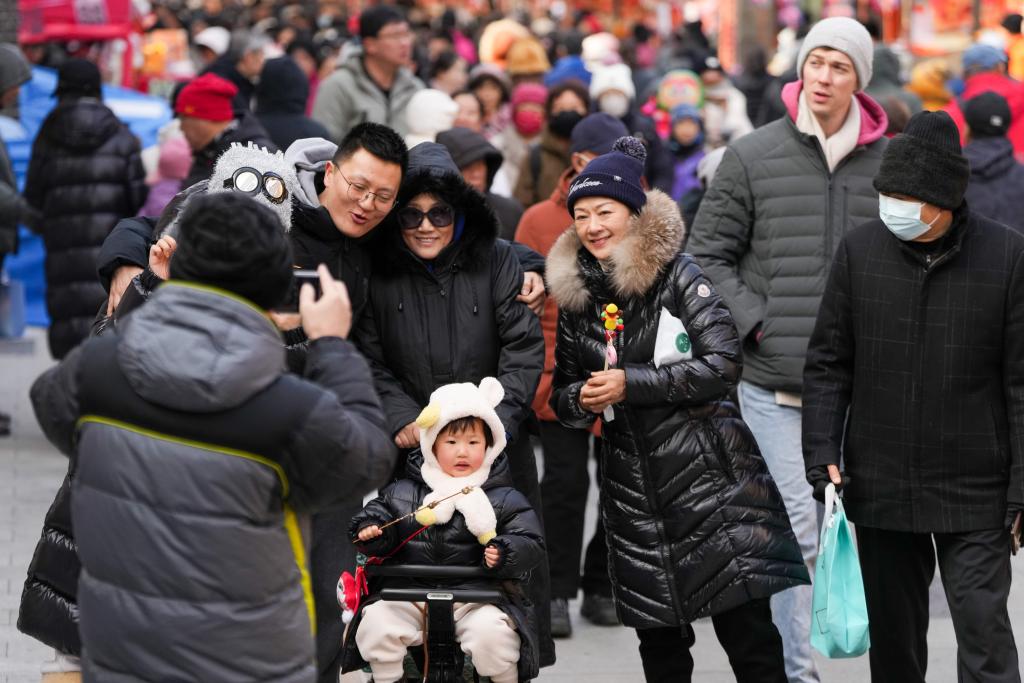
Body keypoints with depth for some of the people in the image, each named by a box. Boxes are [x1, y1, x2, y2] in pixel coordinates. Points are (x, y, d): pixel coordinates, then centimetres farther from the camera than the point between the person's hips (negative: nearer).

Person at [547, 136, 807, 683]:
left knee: (746, 627, -9)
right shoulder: (575, 294, 11)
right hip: (633, 487, 5)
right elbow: (563, 395, 20)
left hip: (707, 470, -5)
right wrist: (581, 400, -5)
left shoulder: (679, 277, -3)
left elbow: (724, 364, -13)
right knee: (660, 639, 8)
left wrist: (629, 384, -14)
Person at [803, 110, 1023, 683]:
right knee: (894, 636, 14)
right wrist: (823, 455, -3)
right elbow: (828, 364, 6)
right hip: (880, 486, 3)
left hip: (974, 493, -3)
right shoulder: (860, 251, -1)